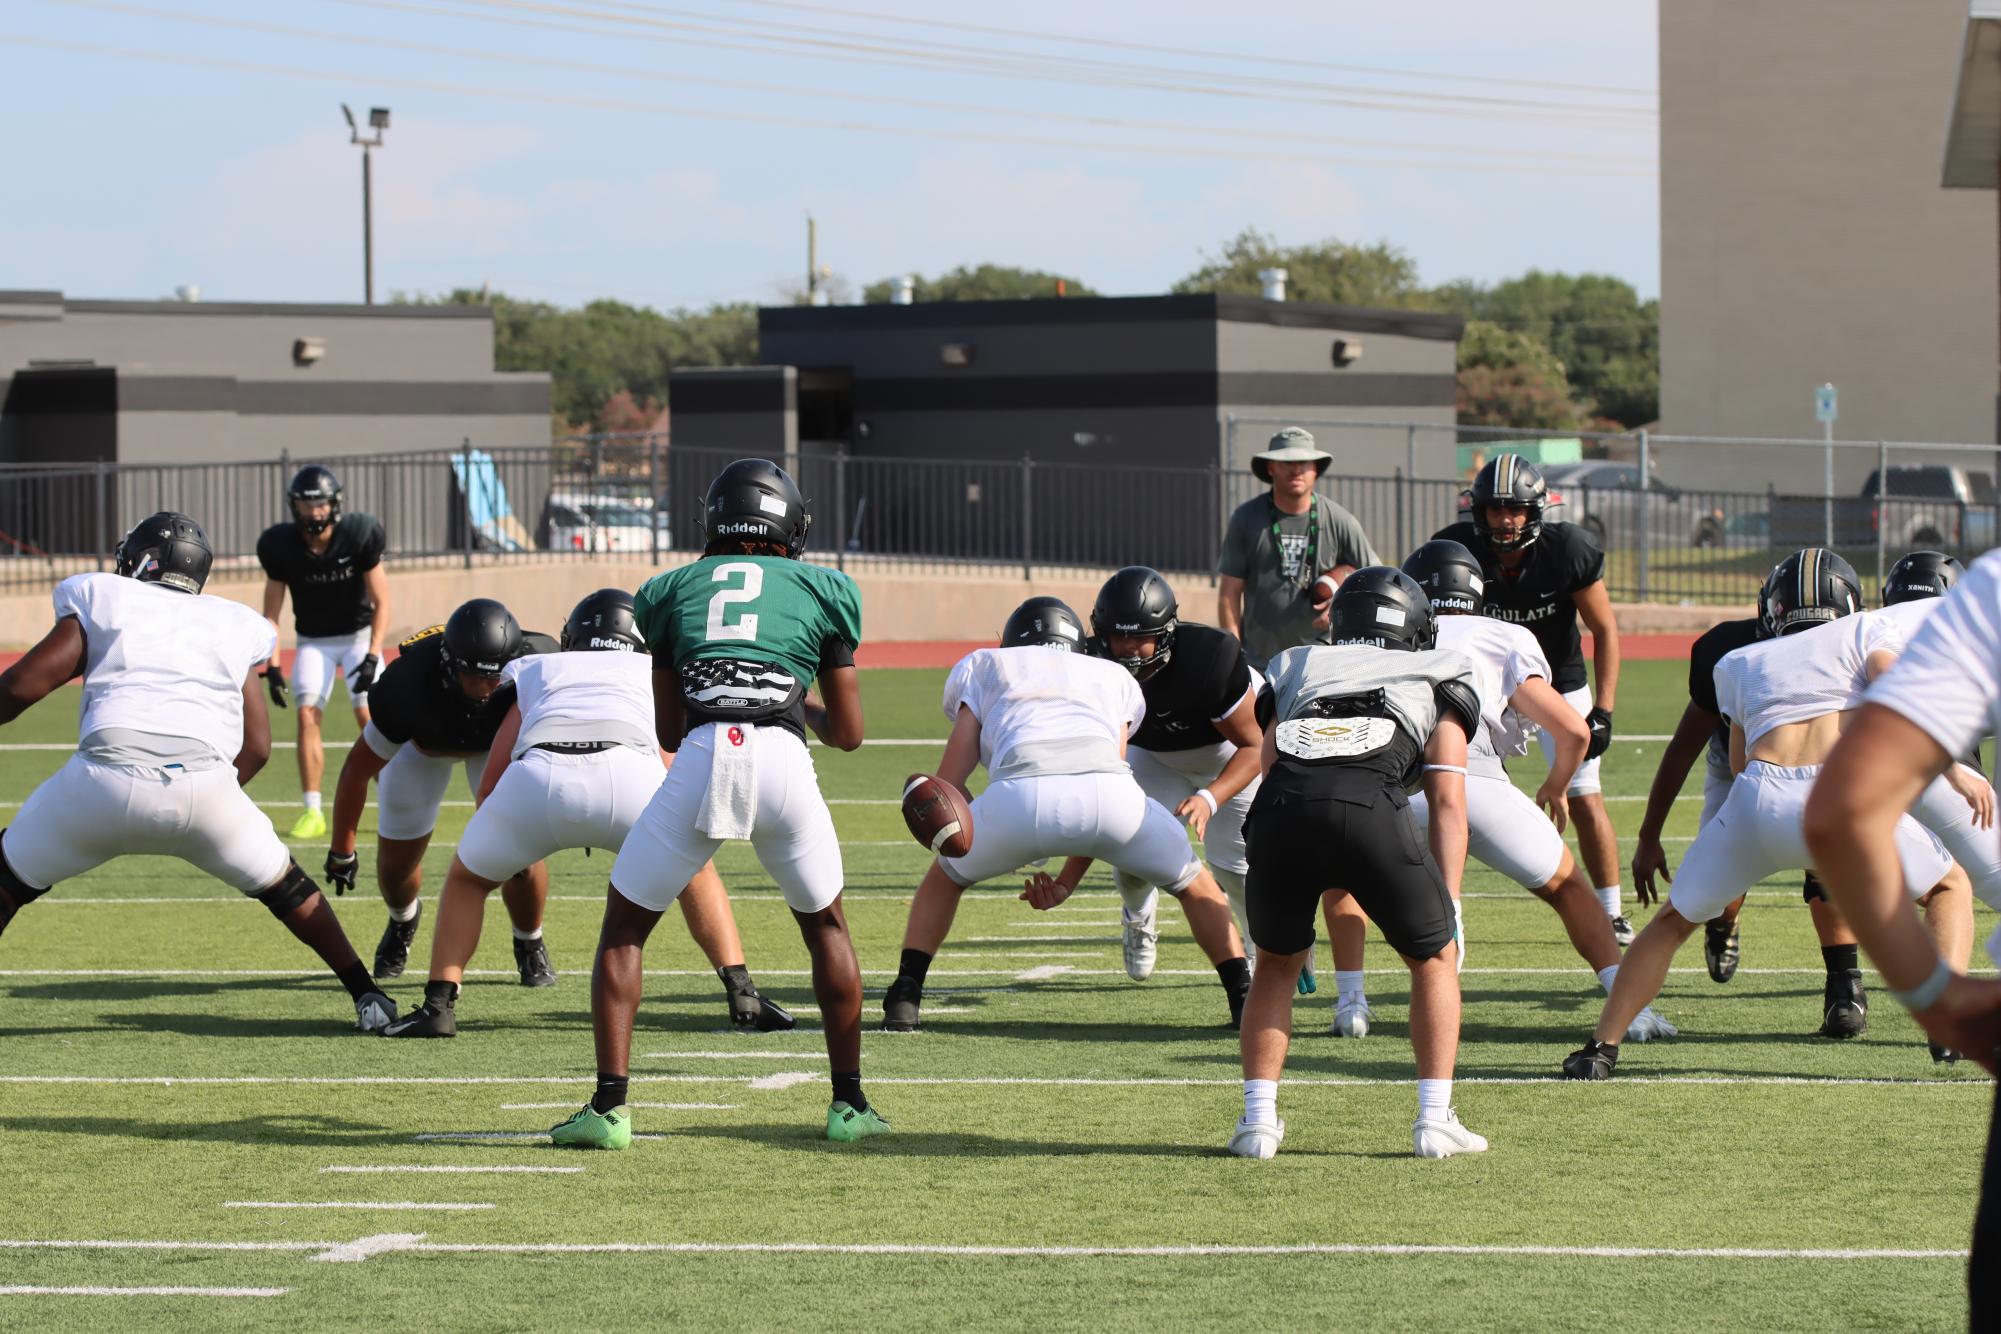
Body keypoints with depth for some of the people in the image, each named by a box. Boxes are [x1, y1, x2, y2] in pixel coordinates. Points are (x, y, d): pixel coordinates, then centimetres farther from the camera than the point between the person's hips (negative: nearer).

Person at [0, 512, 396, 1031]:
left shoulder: (103, 602, 16)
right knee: (282, 885, 24)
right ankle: (367, 994, 22)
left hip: (108, 775, -2)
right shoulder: (233, 626, 24)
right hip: (204, 783, 2)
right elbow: (257, 746, 19)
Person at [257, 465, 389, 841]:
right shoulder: (282, 546, -15)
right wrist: (272, 667, -12)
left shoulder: (359, 537, -20)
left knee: (368, 715, -14)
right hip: (314, 641, 2)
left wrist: (372, 657, -20)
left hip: (359, 634, -2)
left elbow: (381, 602, -12)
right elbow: (271, 613, -5)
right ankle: (312, 812, -9)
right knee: (307, 716, -13)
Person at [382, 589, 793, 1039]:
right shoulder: (654, 672, 36)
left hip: (539, 775, 0)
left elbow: (490, 786, 30)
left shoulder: (534, 669, 36)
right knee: (694, 871, 30)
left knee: (467, 878, 29)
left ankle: (438, 1005, 16)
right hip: (627, 770, 0)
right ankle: (742, 993, 19)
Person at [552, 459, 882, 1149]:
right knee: (825, 926, 25)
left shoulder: (671, 590, 23)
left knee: (623, 930, 16)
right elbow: (848, 731, 26)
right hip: (785, 758, 1)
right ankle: (849, 1104, 25)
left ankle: (609, 1105, 4)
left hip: (700, 758, 0)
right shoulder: (824, 589, 21)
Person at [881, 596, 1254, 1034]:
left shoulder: (983, 667, 34)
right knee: (1193, 882, 29)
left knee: (946, 876, 30)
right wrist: (1068, 881, 34)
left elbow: (948, 784, 24)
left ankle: (903, 999, 20)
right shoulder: (1114, 678, 38)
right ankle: (1247, 1001, 21)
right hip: (1109, 791, 1)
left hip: (1021, 797, -1)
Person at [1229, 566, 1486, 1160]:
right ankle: (1435, 1120, 13)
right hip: (1371, 806, -2)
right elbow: (1447, 801, 19)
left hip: (1280, 805, 2)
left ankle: (1258, 1118, 17)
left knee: (1276, 964, 27)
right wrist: (1447, 907, 17)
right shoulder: (1439, 675, 31)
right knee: (1433, 958, 21)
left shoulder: (1295, 667, 37)